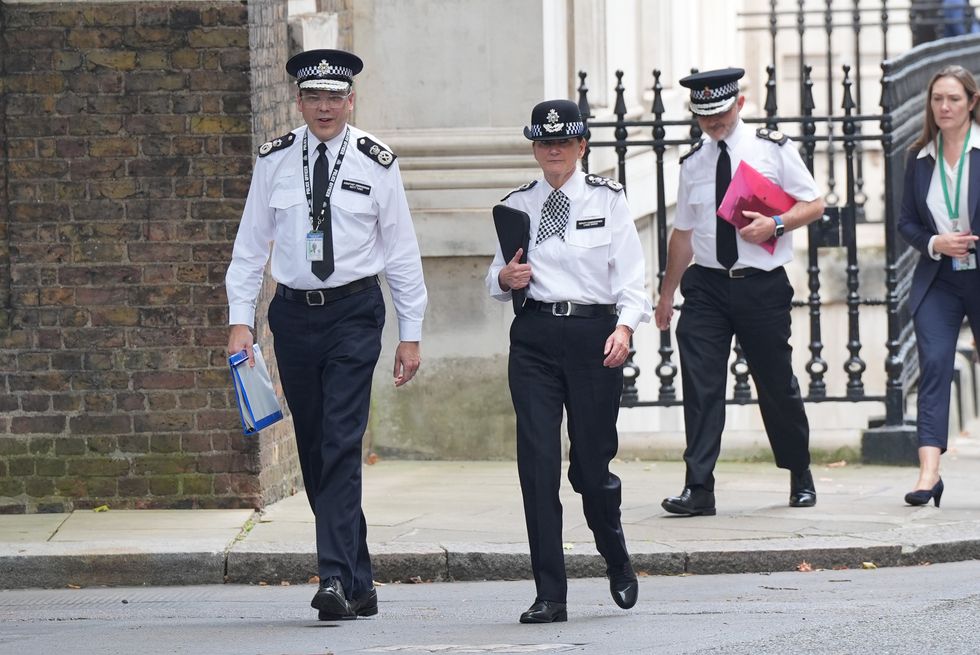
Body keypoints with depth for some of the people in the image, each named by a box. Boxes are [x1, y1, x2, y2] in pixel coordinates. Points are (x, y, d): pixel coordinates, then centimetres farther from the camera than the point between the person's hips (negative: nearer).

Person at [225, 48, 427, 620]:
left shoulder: (377, 164, 0)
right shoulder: (275, 161, 4)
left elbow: (402, 251, 4)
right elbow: (251, 244, 9)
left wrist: (411, 334, 3)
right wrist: (241, 319, 1)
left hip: (355, 311, -3)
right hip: (295, 311, 3)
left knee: (342, 445, -15)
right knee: (313, 450, 5)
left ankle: (337, 578, -21)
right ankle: (359, 584, 14)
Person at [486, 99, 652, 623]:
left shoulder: (607, 199, 4)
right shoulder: (517, 205, 10)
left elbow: (631, 274, -1)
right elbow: (496, 279, 19)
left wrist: (625, 327, -16)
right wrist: (505, 278, -5)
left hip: (593, 333, -2)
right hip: (535, 336, 2)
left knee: (591, 463, 1)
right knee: (537, 461, -8)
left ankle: (617, 561, 32)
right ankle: (549, 595, -6)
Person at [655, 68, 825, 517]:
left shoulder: (772, 150, -1)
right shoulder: (692, 163, 9)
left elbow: (814, 205, 1)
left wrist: (776, 224, -17)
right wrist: (668, 293, 19)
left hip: (762, 284, -2)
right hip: (707, 283, 2)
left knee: (777, 385, 7)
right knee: (700, 383, -9)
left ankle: (800, 477, 28)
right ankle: (699, 489, -11)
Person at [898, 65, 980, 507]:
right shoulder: (920, 158, 7)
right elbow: (906, 221, 11)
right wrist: (934, 243, -8)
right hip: (937, 281, 2)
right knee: (933, 366, -12)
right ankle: (929, 473, -22)